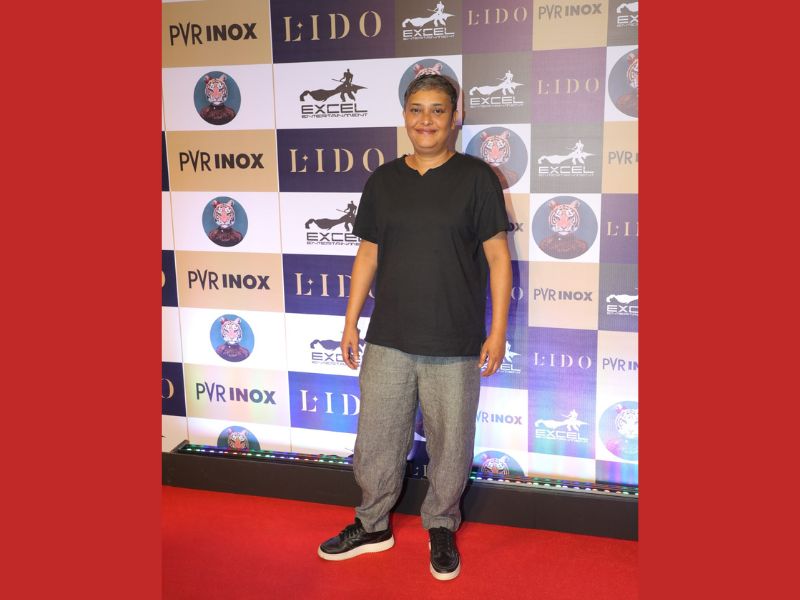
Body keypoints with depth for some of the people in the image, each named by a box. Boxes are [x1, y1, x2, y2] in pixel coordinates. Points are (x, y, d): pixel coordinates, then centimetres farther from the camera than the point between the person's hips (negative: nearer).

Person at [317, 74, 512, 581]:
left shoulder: (476, 177, -3)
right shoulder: (383, 181, 7)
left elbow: (498, 256, -3)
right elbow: (368, 255, 12)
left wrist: (498, 330, -7)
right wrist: (351, 322, 10)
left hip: (455, 345, -3)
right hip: (388, 339, 3)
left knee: (450, 444, 10)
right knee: (376, 438, 12)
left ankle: (441, 527, 33)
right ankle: (373, 524, 33)